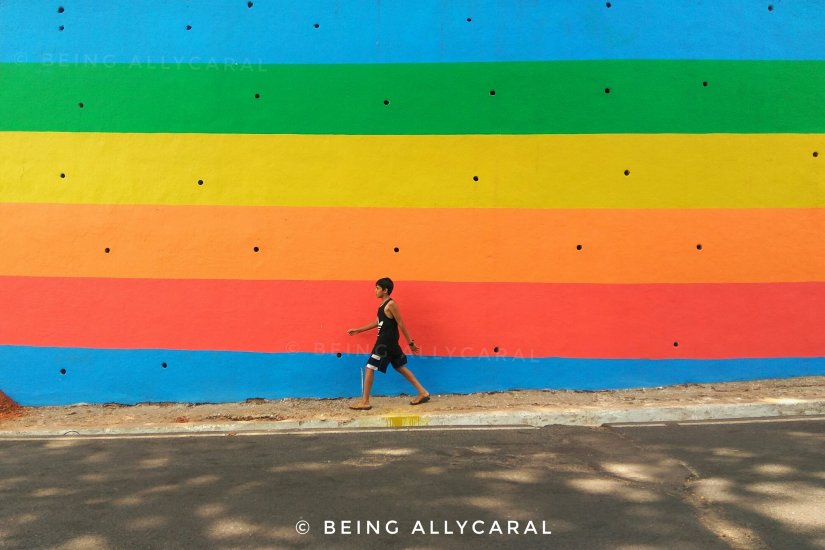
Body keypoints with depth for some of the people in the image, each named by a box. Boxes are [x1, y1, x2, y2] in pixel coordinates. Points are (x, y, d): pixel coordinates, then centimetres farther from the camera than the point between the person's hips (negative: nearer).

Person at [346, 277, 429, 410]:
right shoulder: (383, 305, 13)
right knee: (400, 367, 14)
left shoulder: (391, 304, -16)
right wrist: (358, 330, 26)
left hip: (386, 342, -10)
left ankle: (365, 402, 2)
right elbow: (378, 322, 22)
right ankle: (423, 393, 18)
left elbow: (401, 324, -15)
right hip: (387, 341, 10)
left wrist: (410, 342, -13)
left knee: (369, 368, -5)